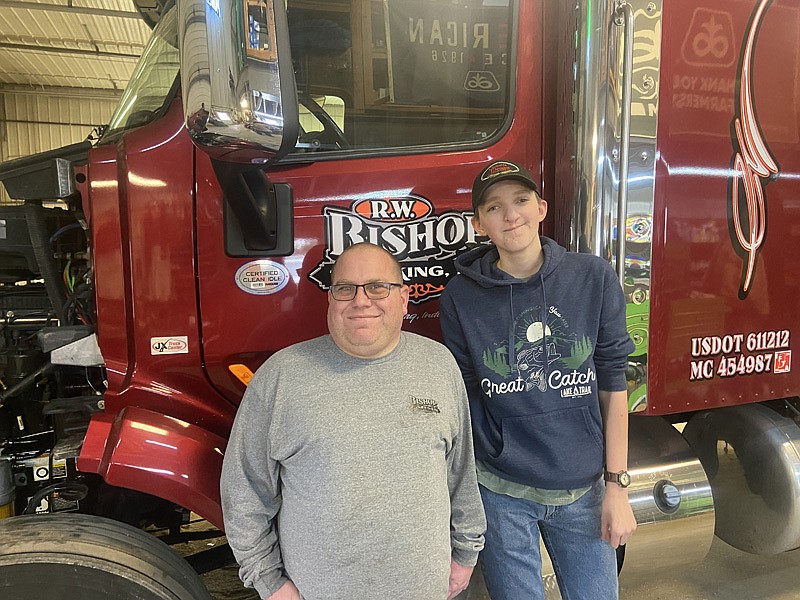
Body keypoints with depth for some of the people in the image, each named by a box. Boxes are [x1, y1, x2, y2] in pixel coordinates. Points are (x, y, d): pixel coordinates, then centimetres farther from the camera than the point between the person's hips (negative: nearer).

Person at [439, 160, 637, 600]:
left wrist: (617, 485, -2)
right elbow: (462, 399, 1)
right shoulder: (461, 298, -6)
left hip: (583, 488, 1)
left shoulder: (593, 278, -4)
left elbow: (612, 384, -2)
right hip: (501, 493, -1)